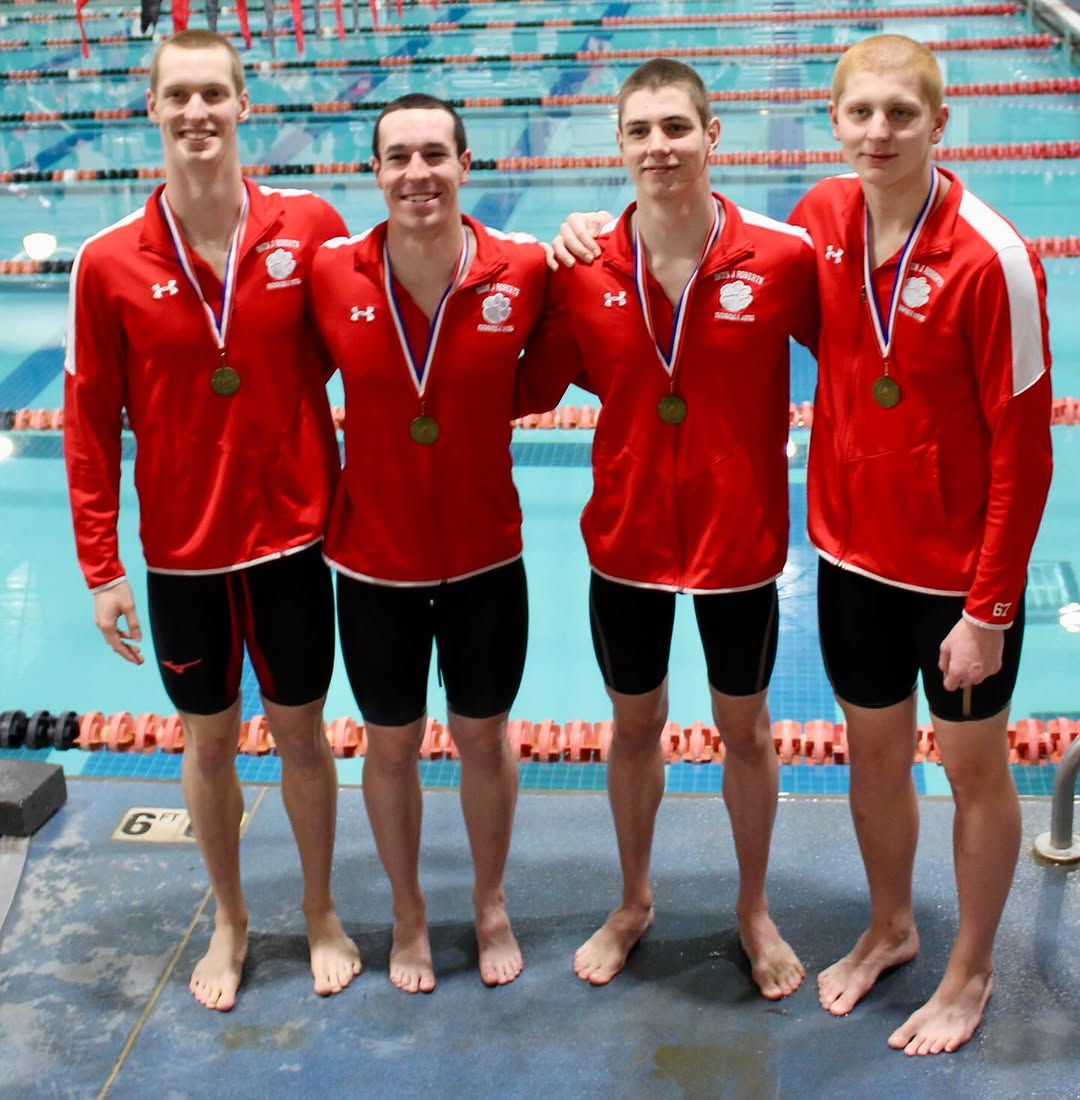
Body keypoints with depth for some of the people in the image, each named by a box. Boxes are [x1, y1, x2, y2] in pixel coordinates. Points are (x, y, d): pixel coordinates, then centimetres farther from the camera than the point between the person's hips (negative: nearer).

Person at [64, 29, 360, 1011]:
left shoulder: (310, 228, -9)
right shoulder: (109, 263, -9)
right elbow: (90, 422, -4)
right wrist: (102, 568, -4)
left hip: (291, 533, 0)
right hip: (181, 550, 0)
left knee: (300, 730, 13)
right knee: (208, 738, 15)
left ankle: (321, 912, 35)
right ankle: (230, 921, 36)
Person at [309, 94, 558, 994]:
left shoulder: (523, 272, -14)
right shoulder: (331, 274, -13)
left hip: (486, 558, 0)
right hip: (374, 559, 0)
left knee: (483, 738, 18)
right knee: (391, 746, 17)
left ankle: (492, 906, 43)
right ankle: (409, 917, 42)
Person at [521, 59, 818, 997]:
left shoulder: (783, 259, -15)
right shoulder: (583, 272, -9)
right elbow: (534, 388, 2)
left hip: (740, 542, -1)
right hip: (626, 541, 2)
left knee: (745, 727, 16)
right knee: (635, 725, 18)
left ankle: (755, 912, 40)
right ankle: (634, 903, 42)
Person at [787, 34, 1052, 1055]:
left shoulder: (990, 256, -21)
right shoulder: (821, 217, -6)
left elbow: (1021, 446, -17)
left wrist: (990, 608, -15)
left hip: (962, 568, -5)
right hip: (853, 549, 5)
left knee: (974, 767, 13)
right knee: (873, 752, 20)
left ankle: (971, 971, 34)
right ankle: (889, 928, 44)